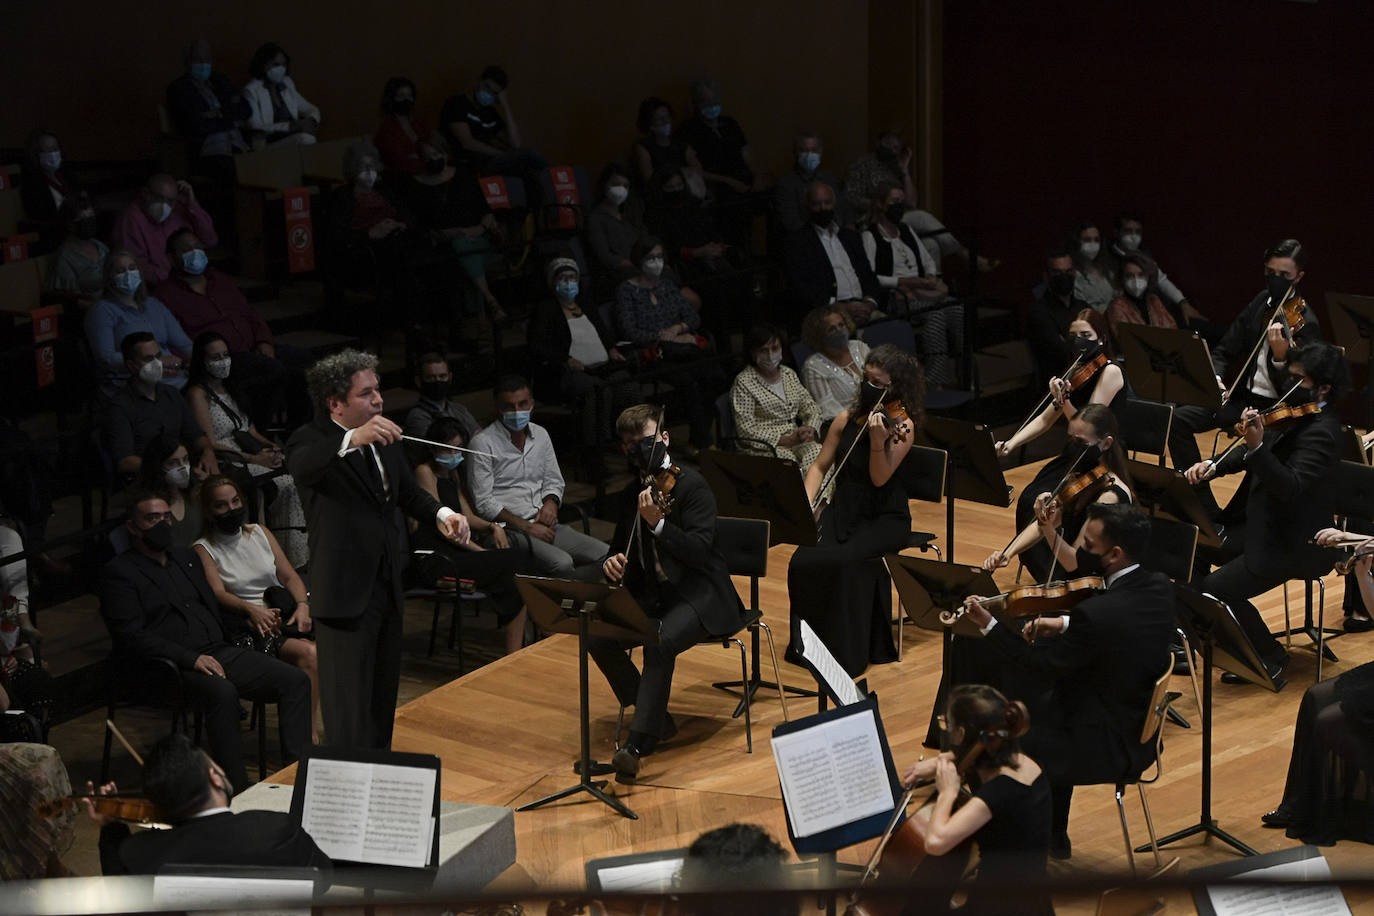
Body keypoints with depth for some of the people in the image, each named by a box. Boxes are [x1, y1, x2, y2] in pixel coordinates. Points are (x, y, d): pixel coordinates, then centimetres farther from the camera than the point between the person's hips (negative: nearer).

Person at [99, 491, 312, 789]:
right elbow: (130, 636, -11)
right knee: (223, 692, -38)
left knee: (295, 680, -11)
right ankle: (236, 785, -34)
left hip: (218, 652, 8)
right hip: (173, 666, -8)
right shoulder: (119, 572, 1)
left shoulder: (186, 557, 25)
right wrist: (191, 659, -18)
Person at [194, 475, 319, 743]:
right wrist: (252, 610, -29)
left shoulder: (260, 532, 20)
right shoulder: (203, 549, 5)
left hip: (285, 615, 5)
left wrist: (302, 606, -6)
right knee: (308, 653, -32)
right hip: (247, 627, -5)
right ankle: (310, 734, -30)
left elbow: (290, 576, 15)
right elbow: (218, 593, -10)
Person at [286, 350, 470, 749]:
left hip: (388, 586, 8)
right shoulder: (312, 440, -16)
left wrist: (441, 514, -2)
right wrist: (352, 440, -58)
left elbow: (409, 493, 20)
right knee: (350, 711, -4)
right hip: (345, 594, -8)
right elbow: (302, 465, -40)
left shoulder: (384, 440, 8)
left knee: (383, 699, 20)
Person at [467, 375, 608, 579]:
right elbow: (483, 503, -10)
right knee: (562, 563, -32)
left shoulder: (540, 434, 15)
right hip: (510, 530, -7)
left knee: (605, 554, -14)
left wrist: (551, 502, 0)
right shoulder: (483, 443, -5)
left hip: (545, 525, 7)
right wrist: (527, 527, -14)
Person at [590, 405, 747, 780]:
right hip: (653, 594, 7)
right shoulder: (631, 492, 10)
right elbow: (622, 546, 22)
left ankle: (637, 743, -30)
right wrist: (612, 561, -2)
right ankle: (653, 718, 1)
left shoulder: (691, 485, -11)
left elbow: (700, 550, -21)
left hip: (699, 595, -7)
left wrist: (657, 524, -35)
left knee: (659, 643, -34)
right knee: (599, 636, -17)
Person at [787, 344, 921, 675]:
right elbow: (821, 466, 11)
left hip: (885, 518, -4)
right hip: (843, 511, 4)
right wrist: (806, 503, -6)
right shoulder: (847, 420, 7)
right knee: (804, 561, -22)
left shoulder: (901, 427, -8)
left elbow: (880, 478, -16)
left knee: (844, 561, -32)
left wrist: (878, 441, -33)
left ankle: (849, 651, -17)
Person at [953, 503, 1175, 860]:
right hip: (1140, 730, 9)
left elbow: (1045, 669, -16)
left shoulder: (1099, 612, -30)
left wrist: (988, 625, -9)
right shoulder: (1159, 588, -5)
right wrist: (1065, 625, 4)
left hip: (1107, 748, -9)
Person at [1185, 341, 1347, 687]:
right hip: (1263, 526, 10)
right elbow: (1248, 455, 14)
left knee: (1214, 590, -20)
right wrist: (1213, 465, -4)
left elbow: (1290, 486, -35)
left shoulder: (1320, 433, -22)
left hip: (1292, 546, -10)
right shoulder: (1295, 415, 7)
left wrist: (1257, 447, -47)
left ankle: (1271, 661, -1)